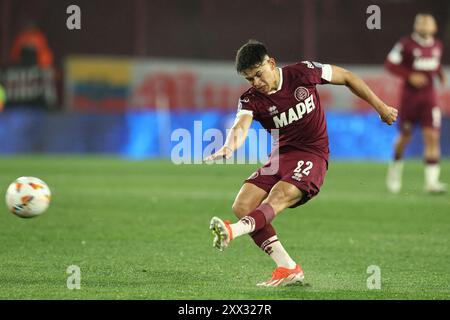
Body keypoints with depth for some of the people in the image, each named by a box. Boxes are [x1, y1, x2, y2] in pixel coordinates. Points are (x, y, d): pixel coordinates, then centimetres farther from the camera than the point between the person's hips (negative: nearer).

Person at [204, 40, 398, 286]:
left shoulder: (303, 73, -7)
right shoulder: (251, 99, -5)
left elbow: (347, 78, 7)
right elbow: (241, 126, -26)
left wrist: (381, 108, 11)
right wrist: (229, 148, -51)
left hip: (312, 154, -4)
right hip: (281, 156, 5)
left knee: (280, 195, -31)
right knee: (242, 205, -12)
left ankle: (235, 230, -57)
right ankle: (288, 269, -12)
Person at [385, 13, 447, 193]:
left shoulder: (437, 46, 6)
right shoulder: (406, 44, -9)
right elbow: (391, 63, -9)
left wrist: (441, 76, 3)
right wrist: (410, 76, -18)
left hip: (429, 96, 3)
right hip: (409, 95, -3)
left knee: (432, 136, -9)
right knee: (405, 136, 8)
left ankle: (432, 180, -12)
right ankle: (395, 168, 36)